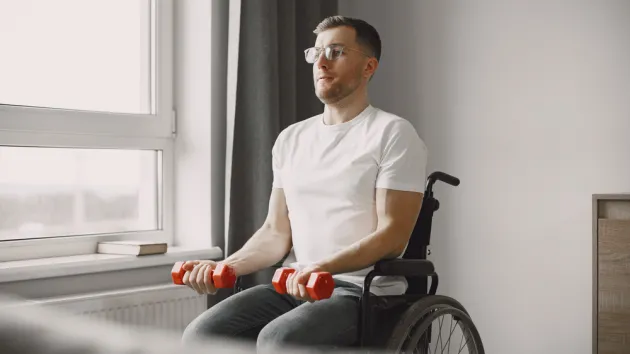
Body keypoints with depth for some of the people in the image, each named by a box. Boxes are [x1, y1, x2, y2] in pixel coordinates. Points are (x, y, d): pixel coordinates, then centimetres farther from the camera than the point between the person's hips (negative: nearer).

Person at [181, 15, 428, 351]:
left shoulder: (392, 133, -3)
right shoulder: (291, 138, 16)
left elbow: (392, 235, -11)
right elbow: (276, 232, 13)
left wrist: (324, 268, -27)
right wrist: (226, 267, -6)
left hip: (363, 291, -6)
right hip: (294, 285, 6)